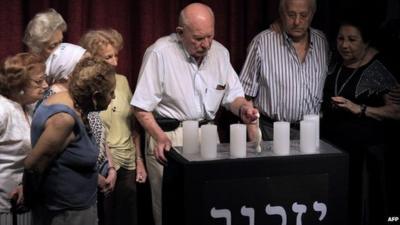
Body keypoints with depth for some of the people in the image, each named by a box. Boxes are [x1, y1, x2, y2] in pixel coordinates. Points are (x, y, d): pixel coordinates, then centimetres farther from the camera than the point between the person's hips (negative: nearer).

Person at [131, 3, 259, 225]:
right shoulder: (160, 53, -14)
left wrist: (242, 107, -12)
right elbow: (142, 106, -11)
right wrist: (160, 138, -24)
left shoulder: (220, 52, 3)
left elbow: (232, 94, 11)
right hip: (169, 136, -5)